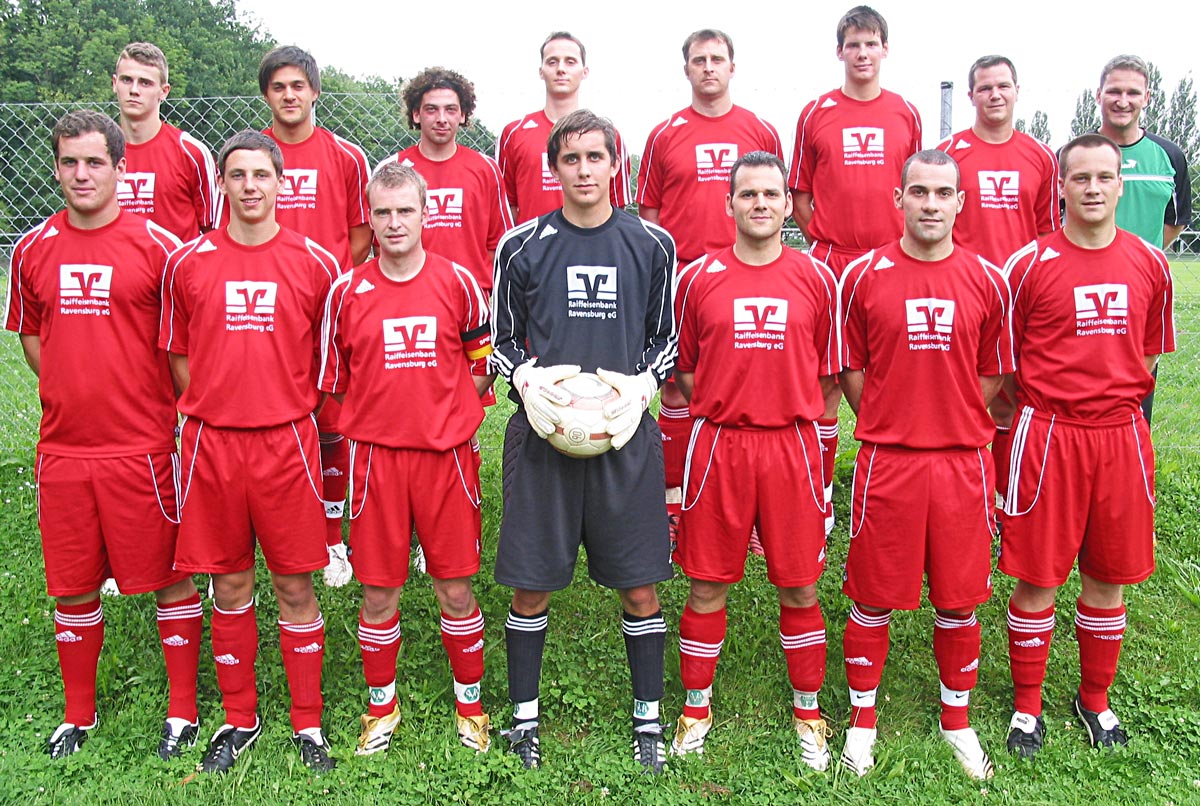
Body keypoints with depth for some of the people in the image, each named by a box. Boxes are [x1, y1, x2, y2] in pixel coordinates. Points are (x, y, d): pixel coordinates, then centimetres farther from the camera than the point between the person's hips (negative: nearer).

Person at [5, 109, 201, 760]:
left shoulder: (159, 246, -6)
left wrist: (175, 412, -3)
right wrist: (66, 389, 10)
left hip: (143, 446, -4)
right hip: (62, 447, 4)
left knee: (170, 578, 4)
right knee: (72, 587, 13)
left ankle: (182, 710, 21)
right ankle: (78, 713, 32)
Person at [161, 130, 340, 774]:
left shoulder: (314, 263, 1)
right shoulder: (187, 263, 4)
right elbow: (179, 358, 12)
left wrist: (293, 409, 4)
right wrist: (212, 411, 5)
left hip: (288, 442, -1)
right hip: (211, 442, 1)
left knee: (295, 585, 5)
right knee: (229, 586, 10)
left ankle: (307, 723, 20)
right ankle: (239, 720, 27)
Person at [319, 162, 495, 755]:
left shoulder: (458, 282, 0)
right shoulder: (348, 290, 0)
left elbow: (482, 360, 10)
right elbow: (334, 379, 9)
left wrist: (449, 413, 3)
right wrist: (376, 415, 3)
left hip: (447, 454, 0)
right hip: (375, 455, 1)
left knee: (456, 590, 6)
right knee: (378, 593, 8)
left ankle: (470, 703, 26)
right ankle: (381, 706, 29)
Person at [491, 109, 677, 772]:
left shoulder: (652, 245, 6)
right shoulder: (521, 247, 4)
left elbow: (667, 338, 13)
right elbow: (500, 340, 11)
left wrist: (642, 384, -5)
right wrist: (526, 380, -9)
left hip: (626, 433, 1)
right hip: (540, 432, 0)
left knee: (639, 588, 6)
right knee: (530, 587, 6)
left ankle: (648, 719, 24)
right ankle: (524, 717, 25)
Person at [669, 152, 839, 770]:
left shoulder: (816, 278, 4)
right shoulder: (698, 279, 3)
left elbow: (826, 374, 10)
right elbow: (683, 372, 10)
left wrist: (788, 406, 2)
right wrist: (725, 403, 2)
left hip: (791, 444, 0)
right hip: (717, 444, 0)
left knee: (800, 587, 8)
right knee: (707, 584, 7)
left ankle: (808, 709, 27)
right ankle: (697, 707, 25)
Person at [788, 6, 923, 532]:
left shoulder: (906, 114, 9)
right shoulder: (815, 114, 5)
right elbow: (799, 193, 10)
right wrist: (821, 238, 1)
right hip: (829, 262, -1)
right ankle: (820, 494, 10)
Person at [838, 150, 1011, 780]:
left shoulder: (987, 280, 3)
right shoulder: (864, 276, -1)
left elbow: (991, 376, 10)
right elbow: (851, 371, 4)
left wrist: (951, 425, 5)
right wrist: (890, 426, 2)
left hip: (962, 462, 2)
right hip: (885, 461, -1)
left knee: (958, 602, 11)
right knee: (873, 601, 8)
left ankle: (957, 720, 32)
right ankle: (861, 721, 25)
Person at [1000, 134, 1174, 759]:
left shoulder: (1149, 263, 5)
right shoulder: (1029, 264, -6)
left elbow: (1149, 352, 16)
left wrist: (1113, 400, 11)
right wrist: (1042, 408, 4)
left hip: (1120, 435, 4)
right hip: (1047, 436, -3)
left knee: (1108, 580, 13)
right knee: (1036, 582, 4)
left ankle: (1095, 698, 33)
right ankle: (1026, 706, 22)